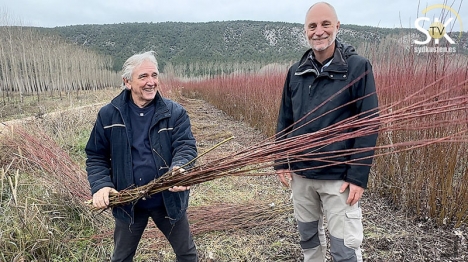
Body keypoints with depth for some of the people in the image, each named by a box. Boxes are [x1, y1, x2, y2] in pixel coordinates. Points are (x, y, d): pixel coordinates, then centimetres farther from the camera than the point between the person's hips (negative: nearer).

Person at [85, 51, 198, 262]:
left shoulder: (174, 112, -8)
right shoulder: (108, 115, -5)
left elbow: (186, 146, -17)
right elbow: (96, 155, 0)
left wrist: (179, 168, -39)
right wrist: (100, 185, -16)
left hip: (168, 199, -1)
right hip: (127, 202, 1)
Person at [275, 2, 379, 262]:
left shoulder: (358, 67, -9)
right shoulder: (296, 71, 4)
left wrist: (358, 176, -14)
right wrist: (281, 162, 6)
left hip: (338, 176, -4)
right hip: (300, 173, 5)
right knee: (307, 235, 20)